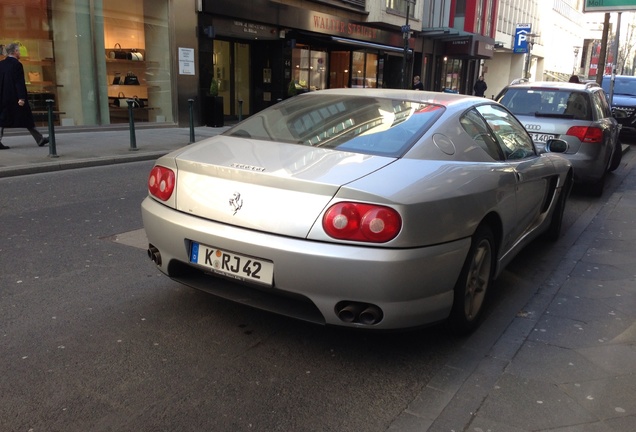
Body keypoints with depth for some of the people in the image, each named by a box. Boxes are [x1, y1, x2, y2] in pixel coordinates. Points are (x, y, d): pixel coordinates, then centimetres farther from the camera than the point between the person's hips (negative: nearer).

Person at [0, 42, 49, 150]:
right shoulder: (17, 64, -11)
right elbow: (20, 83, -17)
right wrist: (21, 98, -19)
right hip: (15, 97, -6)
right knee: (27, 119, 2)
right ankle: (40, 140, 10)